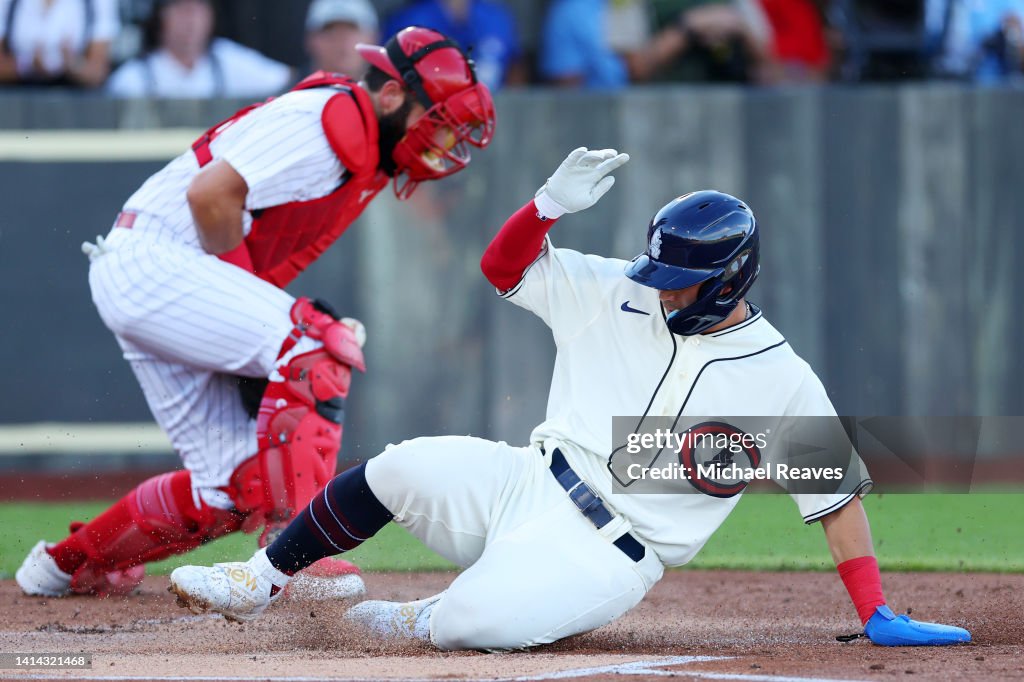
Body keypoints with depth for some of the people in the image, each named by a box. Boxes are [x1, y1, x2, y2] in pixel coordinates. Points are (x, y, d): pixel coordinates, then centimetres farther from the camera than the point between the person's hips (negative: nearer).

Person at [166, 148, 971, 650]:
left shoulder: (784, 382, -6)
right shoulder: (616, 295, 4)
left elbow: (838, 494, -2)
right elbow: (505, 266, 7)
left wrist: (877, 616, -7)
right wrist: (553, 201, -13)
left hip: (604, 558, -4)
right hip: (527, 486, 5)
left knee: (474, 624, -32)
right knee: (398, 469, -20)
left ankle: (422, 622, 4)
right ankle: (260, 582, -2)